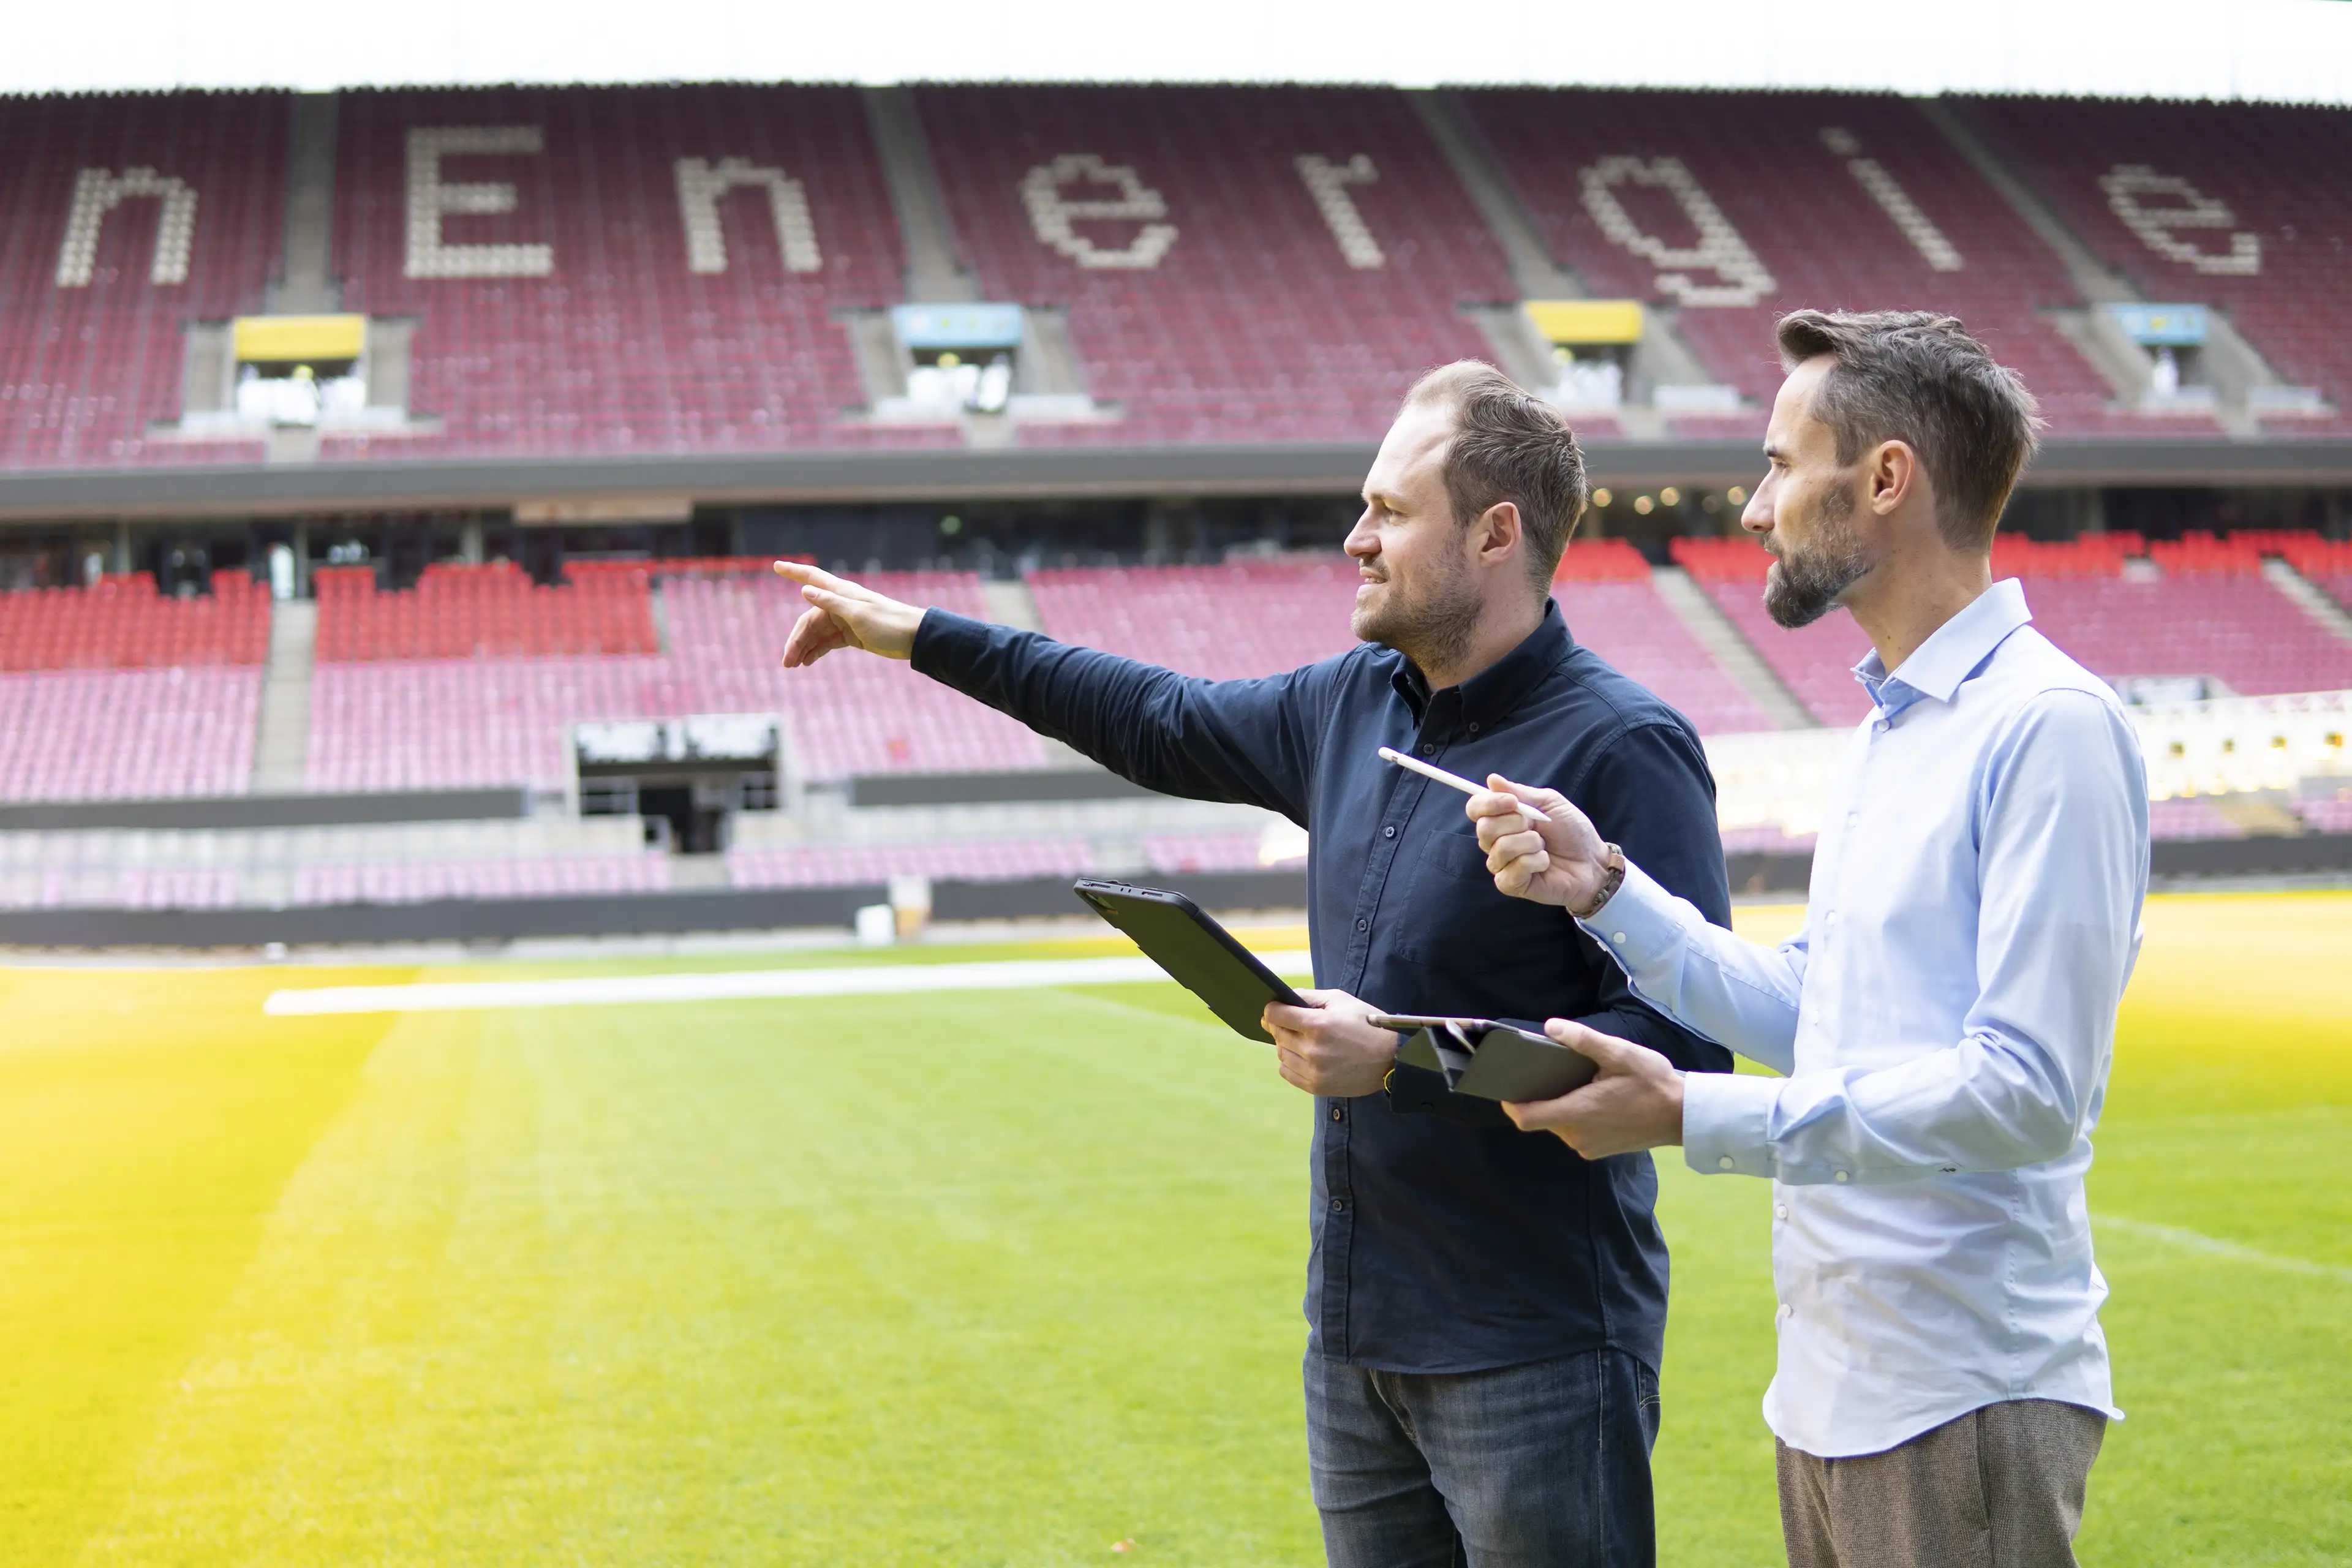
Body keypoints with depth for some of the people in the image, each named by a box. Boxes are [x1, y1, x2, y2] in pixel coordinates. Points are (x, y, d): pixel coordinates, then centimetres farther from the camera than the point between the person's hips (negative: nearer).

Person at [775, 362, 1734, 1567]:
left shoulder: (1622, 750, -16)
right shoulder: (1353, 704, 8)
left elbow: (1687, 1047, -23)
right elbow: (1166, 725, 24)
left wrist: (1397, 1061, -23)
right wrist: (922, 637, 26)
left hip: (1530, 1363, -8)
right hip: (1355, 1338, 8)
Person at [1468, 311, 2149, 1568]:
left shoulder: (2050, 728, -17)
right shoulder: (1892, 725, 15)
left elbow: (2030, 1094, -23)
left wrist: (1692, 1117, -24)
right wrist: (1602, 887, 3)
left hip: (1961, 1408, -9)